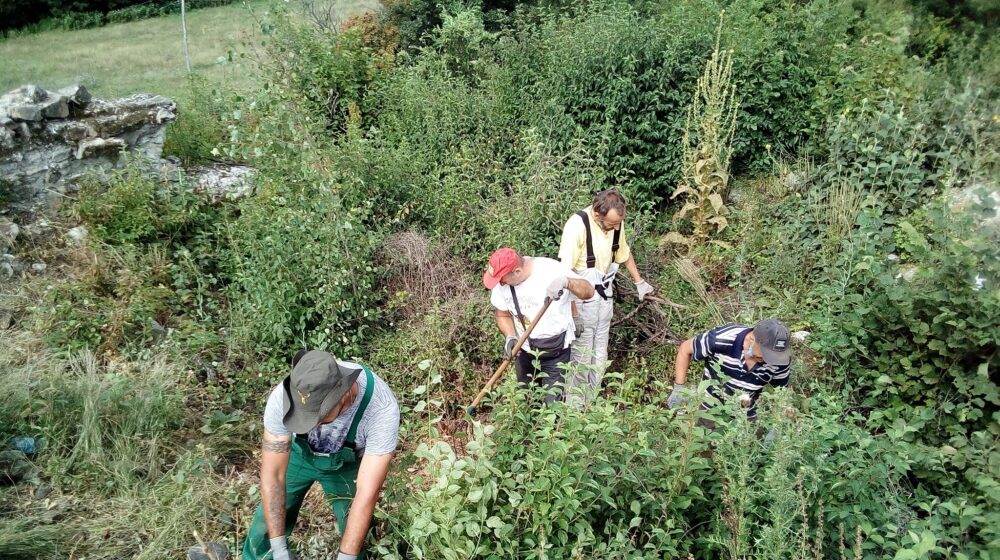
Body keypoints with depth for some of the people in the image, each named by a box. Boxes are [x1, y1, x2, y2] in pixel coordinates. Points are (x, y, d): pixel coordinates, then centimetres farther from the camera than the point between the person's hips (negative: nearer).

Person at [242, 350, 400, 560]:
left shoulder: (382, 408, -42)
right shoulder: (283, 398, -37)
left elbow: (367, 493, -37)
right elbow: (272, 475, -27)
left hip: (347, 463, -1)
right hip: (298, 454, 1)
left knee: (355, 541, 0)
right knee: (265, 530, 6)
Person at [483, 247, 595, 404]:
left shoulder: (551, 271, -24)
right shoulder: (500, 282, -10)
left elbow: (588, 291, -25)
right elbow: (503, 315, 3)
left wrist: (566, 281, -45)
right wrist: (510, 337, -17)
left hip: (555, 352, -4)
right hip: (524, 349, 5)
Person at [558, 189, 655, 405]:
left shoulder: (615, 222, -5)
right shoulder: (577, 225, -25)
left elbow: (624, 253, 15)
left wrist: (639, 282, 25)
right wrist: (573, 312, -25)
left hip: (605, 294, 7)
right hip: (582, 298, -6)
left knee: (600, 354, 15)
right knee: (581, 356, -1)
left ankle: (592, 403, 29)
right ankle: (574, 407, 15)